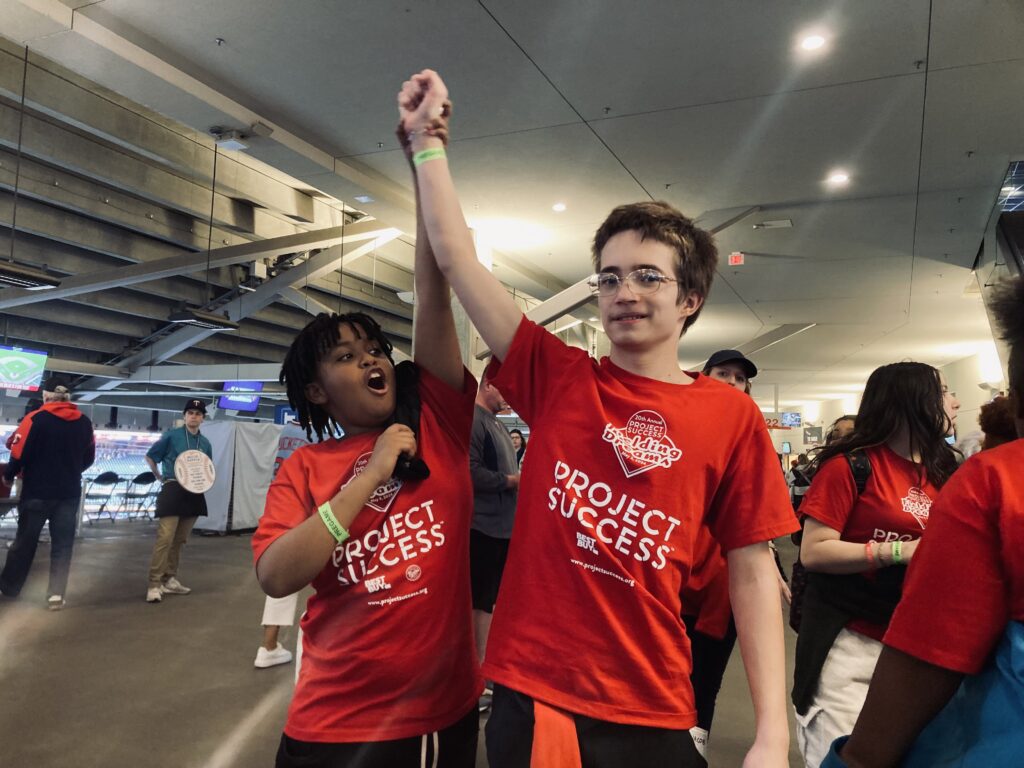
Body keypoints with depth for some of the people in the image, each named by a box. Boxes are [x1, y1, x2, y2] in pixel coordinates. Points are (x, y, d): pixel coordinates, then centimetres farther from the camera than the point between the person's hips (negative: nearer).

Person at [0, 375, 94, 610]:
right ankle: (57, 594, 3)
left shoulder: (35, 419, -11)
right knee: (62, 544, 6)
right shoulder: (84, 423, 2)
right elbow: (89, 458, 11)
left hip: (37, 492, -2)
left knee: (25, 541, 13)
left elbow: (19, 455, -12)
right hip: (69, 493, 2)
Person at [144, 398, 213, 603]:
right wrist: (160, 478, 5)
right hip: (172, 491, -5)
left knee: (180, 540, 12)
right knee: (165, 538, -12)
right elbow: (150, 457, 5)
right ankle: (154, 584, -9)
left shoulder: (205, 443, 9)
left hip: (194, 494, 5)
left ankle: (170, 579, 21)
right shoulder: (171, 436, -4)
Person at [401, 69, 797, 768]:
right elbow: (457, 257, -2)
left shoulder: (732, 415, -4)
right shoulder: (558, 377, -2)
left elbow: (752, 570, -2)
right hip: (526, 695, 1)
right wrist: (426, 140, 0)